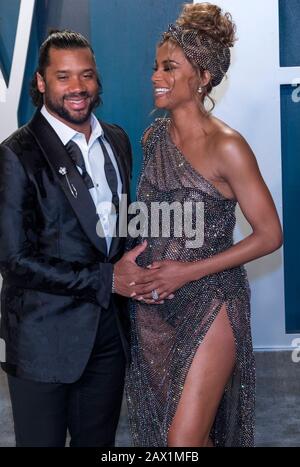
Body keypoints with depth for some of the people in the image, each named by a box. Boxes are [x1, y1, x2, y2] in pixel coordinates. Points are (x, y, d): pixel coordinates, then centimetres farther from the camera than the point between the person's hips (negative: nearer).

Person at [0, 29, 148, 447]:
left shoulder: (117, 140, 5)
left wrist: (137, 272, -1)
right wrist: (106, 279, -18)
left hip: (109, 328, 5)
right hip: (44, 337, -5)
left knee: (99, 439, 19)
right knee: (42, 440, 12)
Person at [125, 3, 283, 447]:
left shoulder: (226, 147, -15)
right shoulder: (152, 137, 4)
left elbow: (270, 235, -12)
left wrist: (188, 271, -15)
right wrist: (144, 270, 2)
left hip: (208, 305, -6)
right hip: (153, 307, 6)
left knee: (184, 440, -6)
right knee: (159, 426, 17)